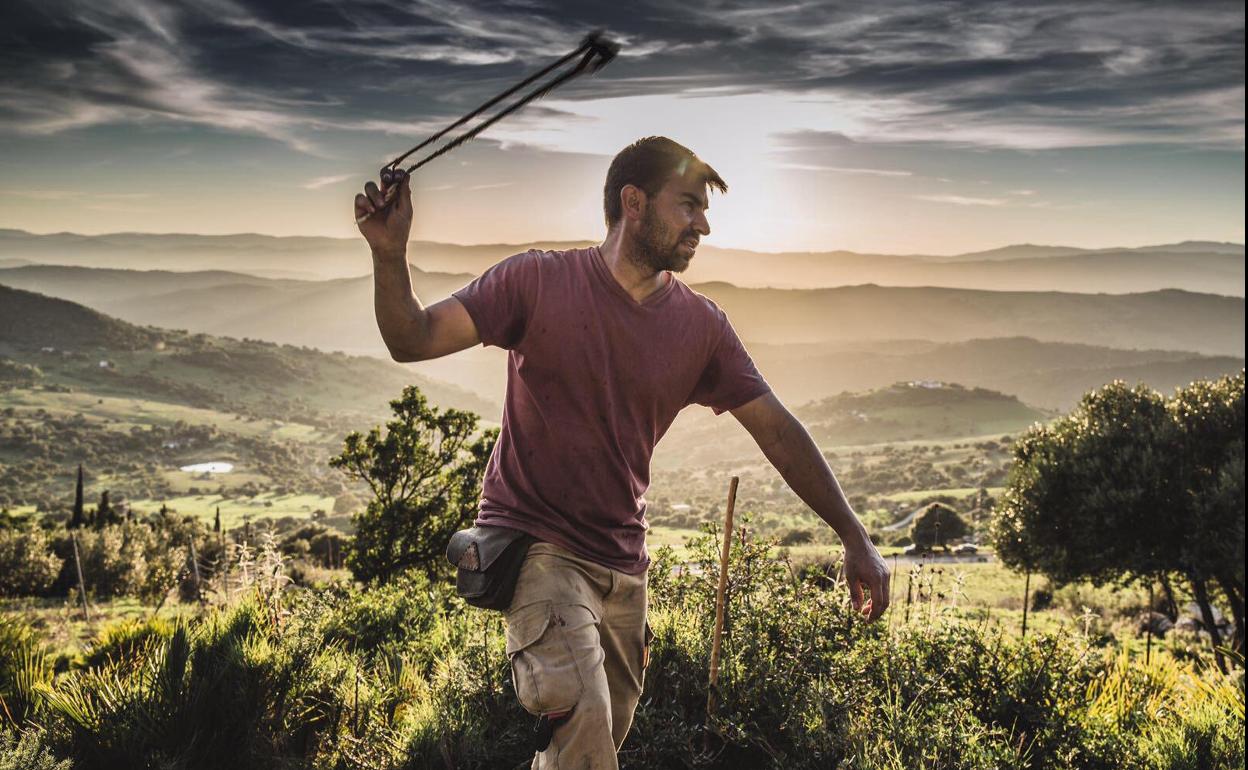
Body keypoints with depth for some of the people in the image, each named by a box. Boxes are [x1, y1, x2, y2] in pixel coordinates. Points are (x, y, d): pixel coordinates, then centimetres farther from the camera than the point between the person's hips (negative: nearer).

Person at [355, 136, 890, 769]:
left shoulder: (701, 326, 1)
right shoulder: (537, 281, -8)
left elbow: (777, 430, 3)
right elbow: (414, 340, -10)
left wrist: (855, 538, 0)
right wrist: (390, 254, -28)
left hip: (623, 565, 5)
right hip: (535, 544, -5)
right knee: (582, 717, -25)